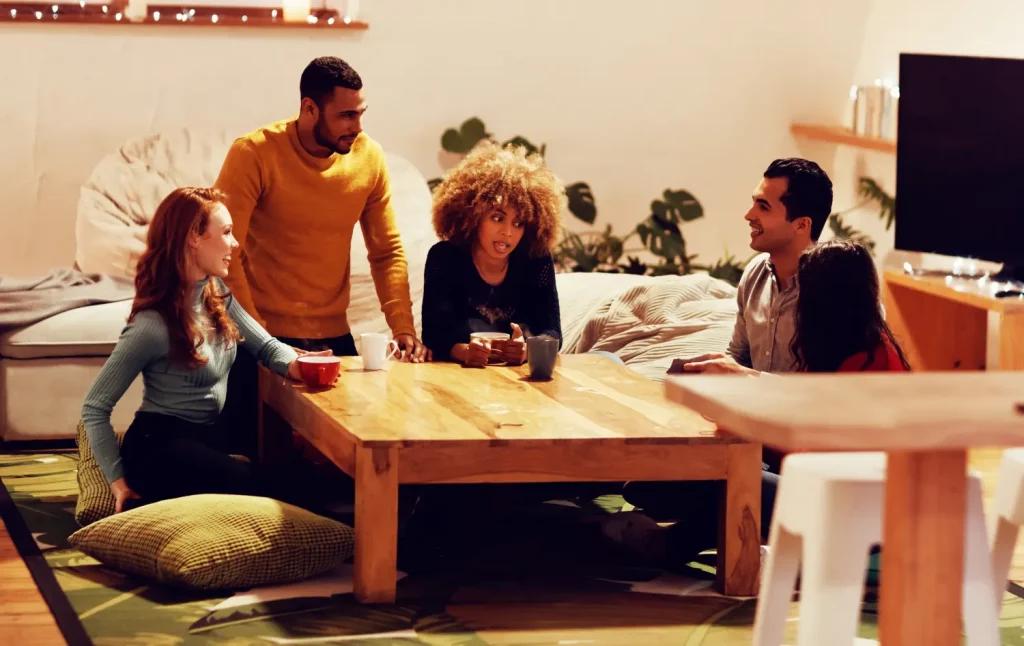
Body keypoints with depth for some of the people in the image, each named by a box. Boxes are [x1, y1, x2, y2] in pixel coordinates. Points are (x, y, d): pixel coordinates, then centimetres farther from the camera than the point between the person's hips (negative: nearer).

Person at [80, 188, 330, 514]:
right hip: (161, 447, -7)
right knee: (267, 494, -26)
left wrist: (293, 363, -14)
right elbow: (94, 408, -14)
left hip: (207, 438, 7)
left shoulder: (217, 295, 4)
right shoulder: (152, 326, -19)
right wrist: (118, 480, -15)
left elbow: (266, 346, 10)